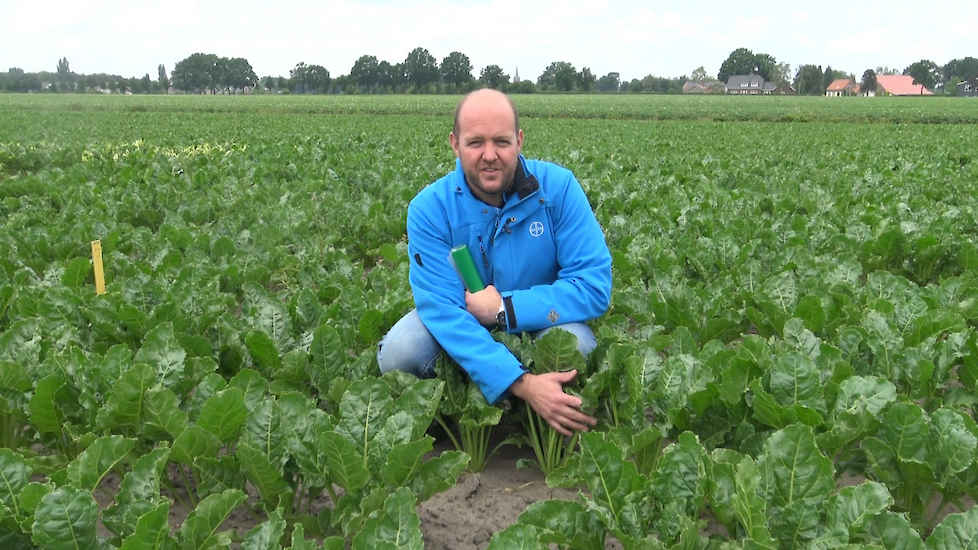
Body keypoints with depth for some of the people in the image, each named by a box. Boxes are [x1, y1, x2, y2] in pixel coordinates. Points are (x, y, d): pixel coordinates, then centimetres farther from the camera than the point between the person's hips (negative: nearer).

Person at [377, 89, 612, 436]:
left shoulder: (558, 187, -18)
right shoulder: (429, 208, -19)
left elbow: (595, 286, -21)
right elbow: (442, 307, -28)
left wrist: (505, 308, -27)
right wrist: (521, 384, -40)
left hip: (540, 324, 0)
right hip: (461, 334, 0)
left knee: (574, 344, -33)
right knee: (398, 352, -28)